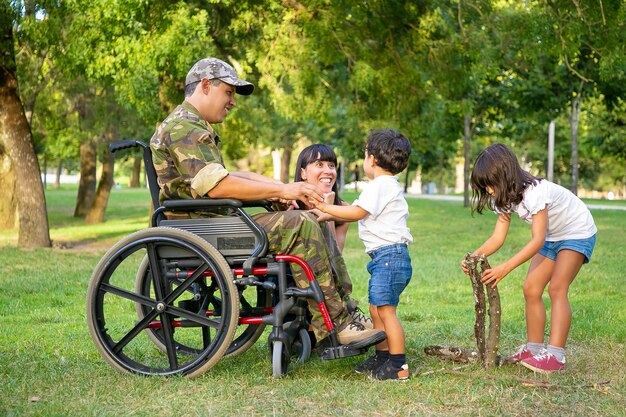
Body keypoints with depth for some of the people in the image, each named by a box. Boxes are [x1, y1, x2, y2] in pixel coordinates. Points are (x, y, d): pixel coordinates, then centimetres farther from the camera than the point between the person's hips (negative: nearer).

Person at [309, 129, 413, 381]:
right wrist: (328, 216, 18)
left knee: (386, 311, -11)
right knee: (376, 310, 15)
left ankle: (398, 366, -9)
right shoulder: (387, 185, 22)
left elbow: (357, 212, -17)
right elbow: (359, 213, 22)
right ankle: (382, 357, 23)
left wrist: (325, 208, -9)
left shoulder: (381, 185, -11)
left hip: (389, 254, -11)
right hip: (385, 258, 11)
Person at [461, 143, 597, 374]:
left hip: (578, 233, -8)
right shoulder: (506, 197, -8)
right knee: (531, 289, -1)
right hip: (551, 237, 8)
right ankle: (534, 348, 8)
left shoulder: (535, 192, -34)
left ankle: (555, 356, -24)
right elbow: (497, 238, -11)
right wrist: (475, 256, -29)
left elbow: (537, 240, -36)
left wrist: (505, 268, -41)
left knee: (557, 288, -21)